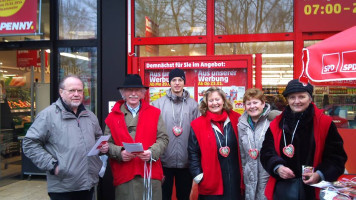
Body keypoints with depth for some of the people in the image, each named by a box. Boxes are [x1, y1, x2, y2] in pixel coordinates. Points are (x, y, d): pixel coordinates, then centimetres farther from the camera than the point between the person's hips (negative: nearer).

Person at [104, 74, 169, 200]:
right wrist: (120, 153, -10)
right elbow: (107, 143, 8)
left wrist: (152, 152, -10)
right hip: (123, 175, 0)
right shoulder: (113, 116, 8)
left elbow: (163, 139, 7)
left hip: (150, 173, 1)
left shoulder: (154, 113, 9)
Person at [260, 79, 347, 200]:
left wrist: (320, 175, -17)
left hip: (313, 187, -2)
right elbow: (267, 152, 4)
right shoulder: (276, 124, 4)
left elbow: (336, 156, -2)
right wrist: (277, 167, -15)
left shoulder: (325, 123, -2)